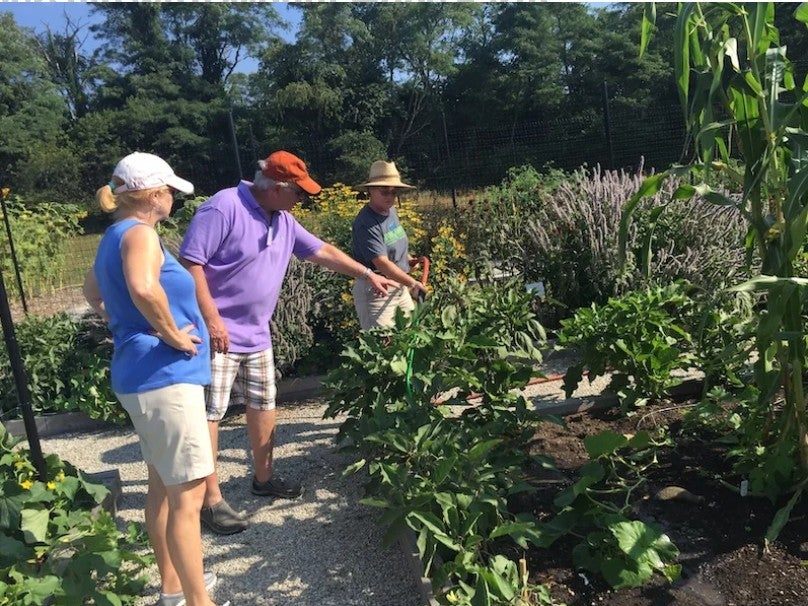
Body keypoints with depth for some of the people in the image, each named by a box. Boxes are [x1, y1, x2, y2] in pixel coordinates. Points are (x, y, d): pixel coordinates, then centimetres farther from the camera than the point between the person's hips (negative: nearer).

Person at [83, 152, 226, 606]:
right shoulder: (140, 233, -14)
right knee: (187, 494, -3)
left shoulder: (115, 237, 15)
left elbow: (93, 291, 33)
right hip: (165, 376, -10)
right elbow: (143, 287, -36)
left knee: (164, 487, 19)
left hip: (147, 376, 10)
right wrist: (173, 334, -21)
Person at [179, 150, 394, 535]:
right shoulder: (223, 208, -17)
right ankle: (211, 500, 7)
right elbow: (189, 262, -21)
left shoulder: (283, 221, 9)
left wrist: (367, 275, 20)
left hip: (257, 336, 9)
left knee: (263, 406, 17)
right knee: (209, 414, -2)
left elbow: (323, 252, 19)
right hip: (217, 334, -9)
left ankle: (264, 478, 34)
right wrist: (211, 318, -23)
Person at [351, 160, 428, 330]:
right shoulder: (366, 224, -22)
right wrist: (412, 282, -34)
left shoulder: (391, 211, 6)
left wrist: (407, 258, 9)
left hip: (399, 286, 9)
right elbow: (382, 263, -29)